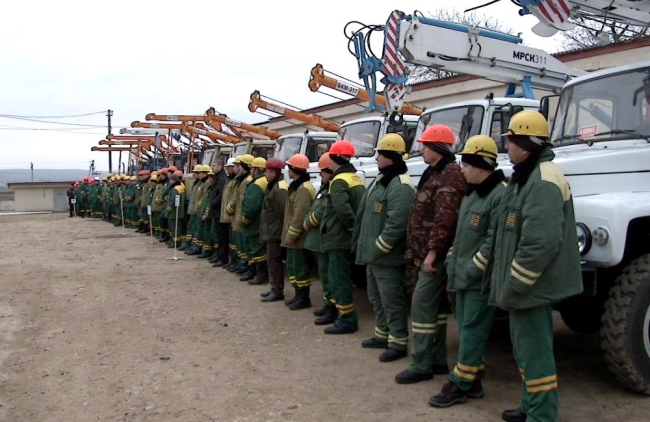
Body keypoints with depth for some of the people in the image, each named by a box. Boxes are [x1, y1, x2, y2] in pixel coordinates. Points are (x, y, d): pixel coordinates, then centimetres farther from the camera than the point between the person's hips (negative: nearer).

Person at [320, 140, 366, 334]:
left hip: (339, 238, -10)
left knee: (339, 279, -3)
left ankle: (346, 320, 2)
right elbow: (359, 206, 16)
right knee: (341, 277, 17)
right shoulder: (356, 178, 14)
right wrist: (356, 228, 13)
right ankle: (348, 317, 23)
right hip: (347, 238, 10)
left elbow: (342, 208, -29)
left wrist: (352, 227, -18)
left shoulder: (339, 181, -16)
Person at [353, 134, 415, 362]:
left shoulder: (401, 187, -20)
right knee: (376, 298, 20)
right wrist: (364, 245, 17)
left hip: (387, 257, -11)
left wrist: (378, 249, -21)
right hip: (373, 255, 11)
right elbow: (366, 213, 20)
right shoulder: (380, 180, 14)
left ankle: (398, 343, 9)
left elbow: (396, 225, -27)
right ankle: (383, 334, 34)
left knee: (392, 301, -2)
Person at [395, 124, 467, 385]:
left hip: (435, 255, -11)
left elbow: (445, 219, -24)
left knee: (422, 306, -7)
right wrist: (419, 251, 18)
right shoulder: (436, 173, 18)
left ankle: (421, 365, 0)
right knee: (435, 306, 14)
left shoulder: (450, 175, -15)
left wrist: (432, 251, -25)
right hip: (427, 253, 11)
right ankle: (437, 360, 24)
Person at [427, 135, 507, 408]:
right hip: (462, 275, 10)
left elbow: (494, 241, -21)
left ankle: (460, 385, 6)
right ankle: (473, 382, 24)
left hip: (480, 279, -10)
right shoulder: (472, 194, 15)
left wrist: (472, 270, -18)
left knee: (472, 331, -2)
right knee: (466, 329, 14)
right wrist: (452, 261, 14)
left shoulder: (500, 195, -16)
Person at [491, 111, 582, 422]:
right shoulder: (526, 176, 14)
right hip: (525, 283, 11)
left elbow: (540, 242, -29)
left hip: (532, 286, -11)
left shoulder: (543, 181, -21)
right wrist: (507, 281, 21)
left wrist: (513, 285, -22)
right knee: (525, 347, 21)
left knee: (534, 351, -2)